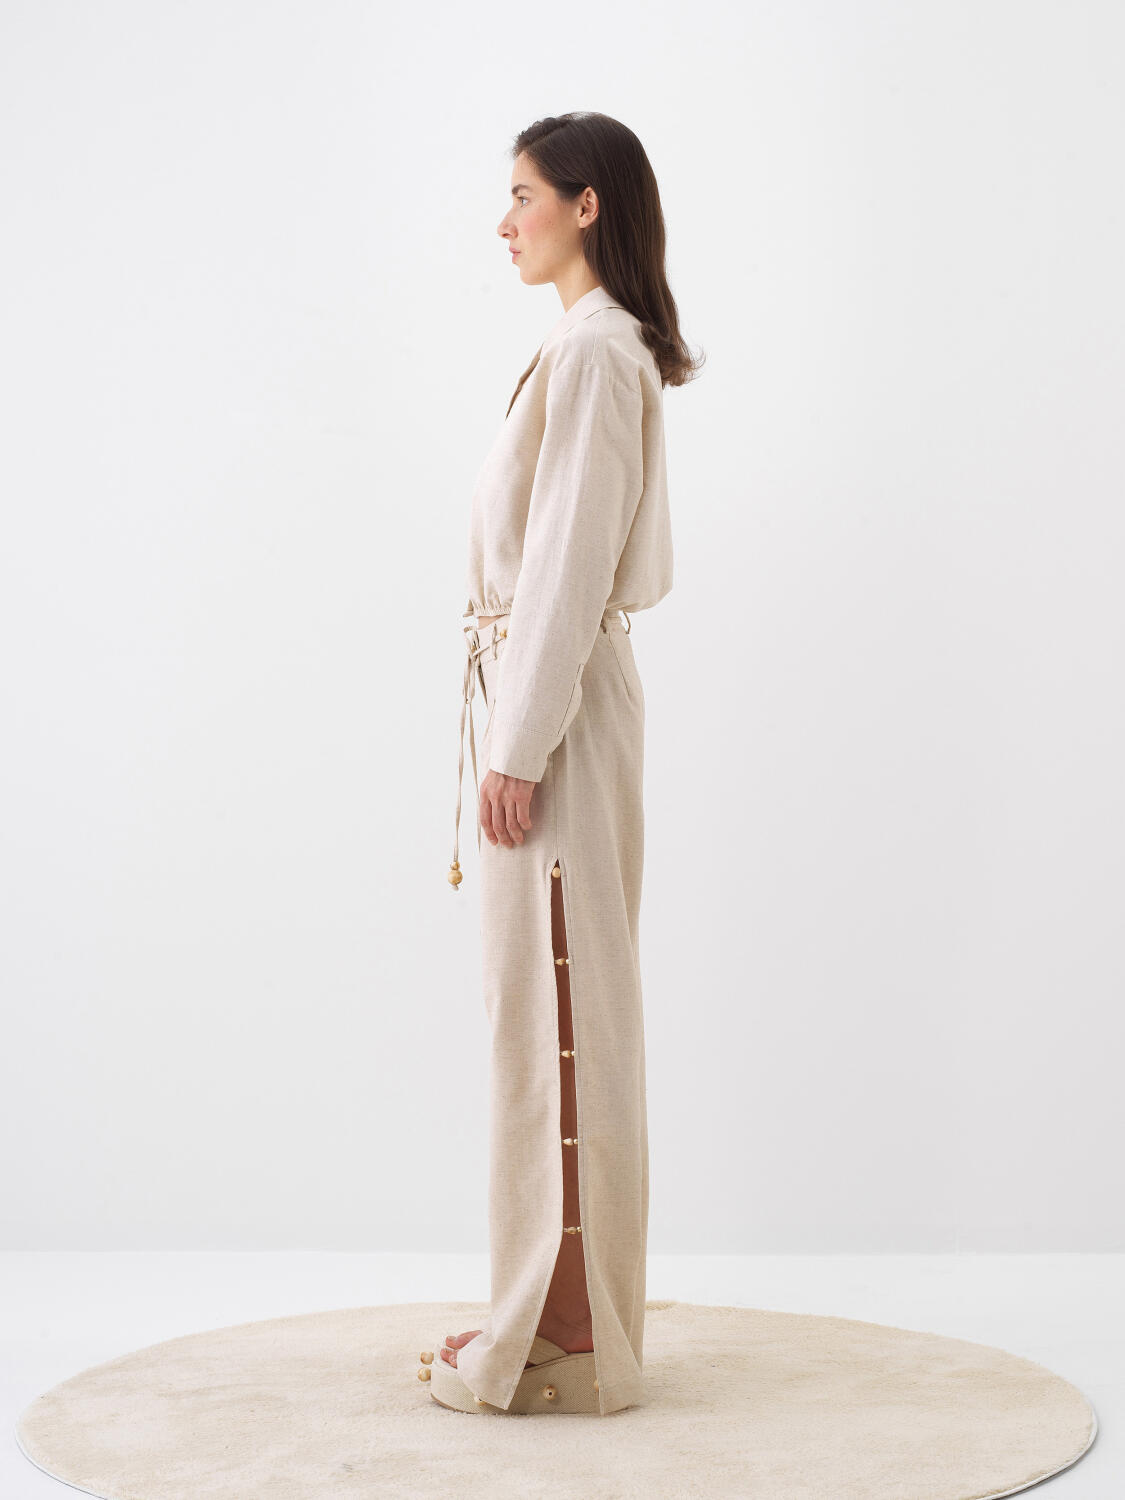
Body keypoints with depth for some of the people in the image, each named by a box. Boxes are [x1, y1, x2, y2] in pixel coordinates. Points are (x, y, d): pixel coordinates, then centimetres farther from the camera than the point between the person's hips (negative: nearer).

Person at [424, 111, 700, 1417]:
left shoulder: (590, 352, -14)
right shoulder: (602, 349, 17)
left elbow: (569, 561, -19)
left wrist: (520, 746, -19)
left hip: (556, 703, -10)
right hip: (553, 701, 10)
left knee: (554, 1011, -5)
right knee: (553, 1012, 13)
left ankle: (565, 1339, 4)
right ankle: (561, 1310, 23)